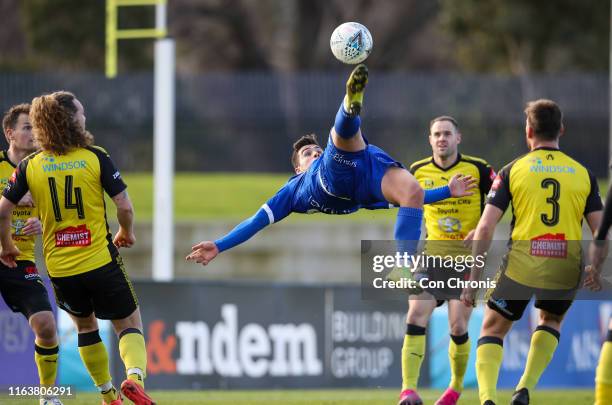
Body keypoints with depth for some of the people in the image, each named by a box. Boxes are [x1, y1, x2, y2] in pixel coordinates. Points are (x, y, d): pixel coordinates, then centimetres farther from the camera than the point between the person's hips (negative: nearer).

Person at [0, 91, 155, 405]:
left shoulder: (30, 166, -1)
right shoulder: (96, 158, -8)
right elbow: (124, 206, -8)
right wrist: (126, 233, 13)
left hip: (59, 269, 3)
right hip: (101, 262, -3)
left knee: (85, 326, 26)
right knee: (129, 326, 8)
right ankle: (134, 376, -21)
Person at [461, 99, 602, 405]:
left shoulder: (512, 171, 1)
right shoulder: (583, 174, 6)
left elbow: (485, 228, -5)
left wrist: (473, 279, -1)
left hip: (521, 268, -2)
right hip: (566, 270, 2)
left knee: (492, 330, 16)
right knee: (551, 321, 32)